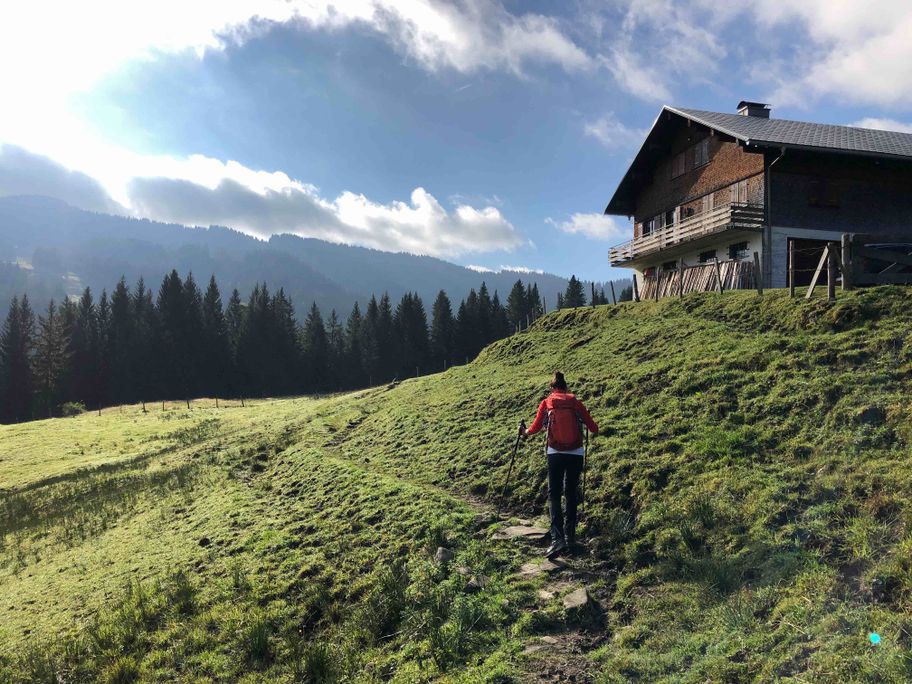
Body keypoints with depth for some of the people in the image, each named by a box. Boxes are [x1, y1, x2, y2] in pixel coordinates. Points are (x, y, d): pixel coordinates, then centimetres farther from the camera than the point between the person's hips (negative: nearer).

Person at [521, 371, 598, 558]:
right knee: (571, 494, 16)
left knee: (554, 495, 1)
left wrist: (525, 432, 26)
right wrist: (594, 430, 27)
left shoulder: (546, 403, 2)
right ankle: (570, 536, 20)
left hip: (555, 454, -1)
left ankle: (557, 538, -15)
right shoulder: (575, 402, 4)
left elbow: (535, 427, 4)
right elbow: (593, 428, 3)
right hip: (576, 454, 2)